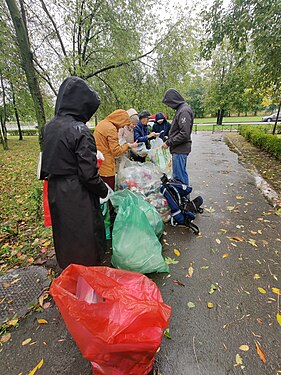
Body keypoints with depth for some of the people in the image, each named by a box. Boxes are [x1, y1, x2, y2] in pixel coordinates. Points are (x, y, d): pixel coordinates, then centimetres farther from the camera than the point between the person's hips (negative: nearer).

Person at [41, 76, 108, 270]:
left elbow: (47, 160, 12)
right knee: (86, 238, 11)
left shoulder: (49, 127, 5)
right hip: (78, 197, -8)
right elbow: (89, 173, -21)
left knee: (64, 236, 24)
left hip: (55, 193, 8)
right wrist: (104, 190, -6)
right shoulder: (81, 131, -20)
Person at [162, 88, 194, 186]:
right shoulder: (181, 109, 15)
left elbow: (184, 134, -23)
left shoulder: (184, 111, -16)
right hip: (179, 148, 10)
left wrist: (168, 143, -17)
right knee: (182, 173, 20)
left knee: (179, 176, -3)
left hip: (180, 149, -10)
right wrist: (168, 139, 12)